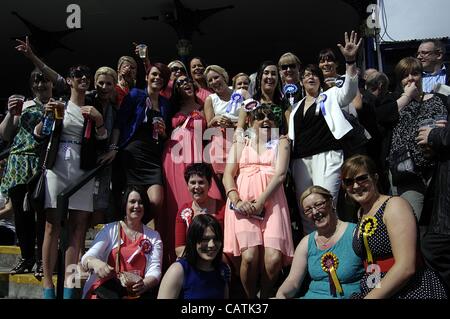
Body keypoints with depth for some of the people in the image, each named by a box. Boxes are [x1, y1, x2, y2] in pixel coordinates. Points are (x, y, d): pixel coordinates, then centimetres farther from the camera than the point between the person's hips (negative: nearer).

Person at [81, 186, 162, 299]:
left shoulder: (153, 236, 12)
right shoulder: (110, 229, 9)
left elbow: (155, 270, 1)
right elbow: (87, 257, -2)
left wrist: (144, 284, -23)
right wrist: (96, 263, -28)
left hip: (135, 291, 1)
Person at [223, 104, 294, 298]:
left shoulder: (281, 143, 19)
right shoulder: (240, 145, 23)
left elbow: (280, 174, 2)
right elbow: (228, 176, 10)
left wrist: (260, 201, -12)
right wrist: (236, 201, -11)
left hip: (271, 201, 0)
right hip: (243, 204, 0)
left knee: (274, 257, -18)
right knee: (249, 256, -19)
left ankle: (266, 296, 8)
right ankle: (250, 297, 5)